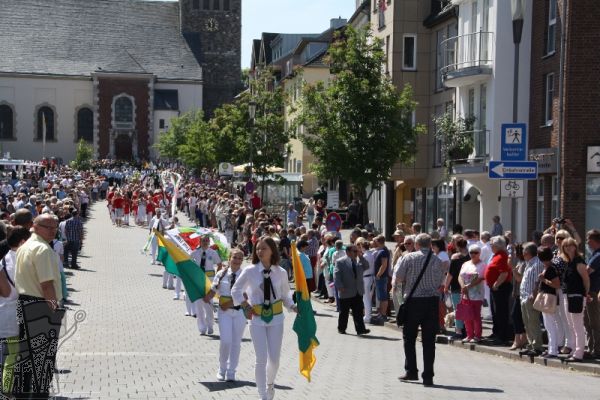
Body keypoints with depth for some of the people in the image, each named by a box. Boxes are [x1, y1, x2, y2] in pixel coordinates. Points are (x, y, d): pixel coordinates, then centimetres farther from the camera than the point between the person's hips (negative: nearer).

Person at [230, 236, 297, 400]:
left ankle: (270, 383, 37)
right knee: (261, 359, -5)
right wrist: (245, 306, -3)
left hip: (276, 318, 1)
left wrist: (294, 307, -7)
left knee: (274, 359, 5)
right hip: (257, 319, -1)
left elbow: (285, 295, 8)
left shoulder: (281, 273, -3)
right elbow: (236, 290, 5)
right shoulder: (249, 271, -7)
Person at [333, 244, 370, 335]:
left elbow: (366, 266, 1)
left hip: (358, 292, 4)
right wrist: (340, 287, -21)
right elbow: (336, 275, -11)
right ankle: (341, 328, 21)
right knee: (344, 312, 8)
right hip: (346, 292, -4)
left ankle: (360, 329, 1)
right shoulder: (340, 262, -6)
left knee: (358, 312, 1)